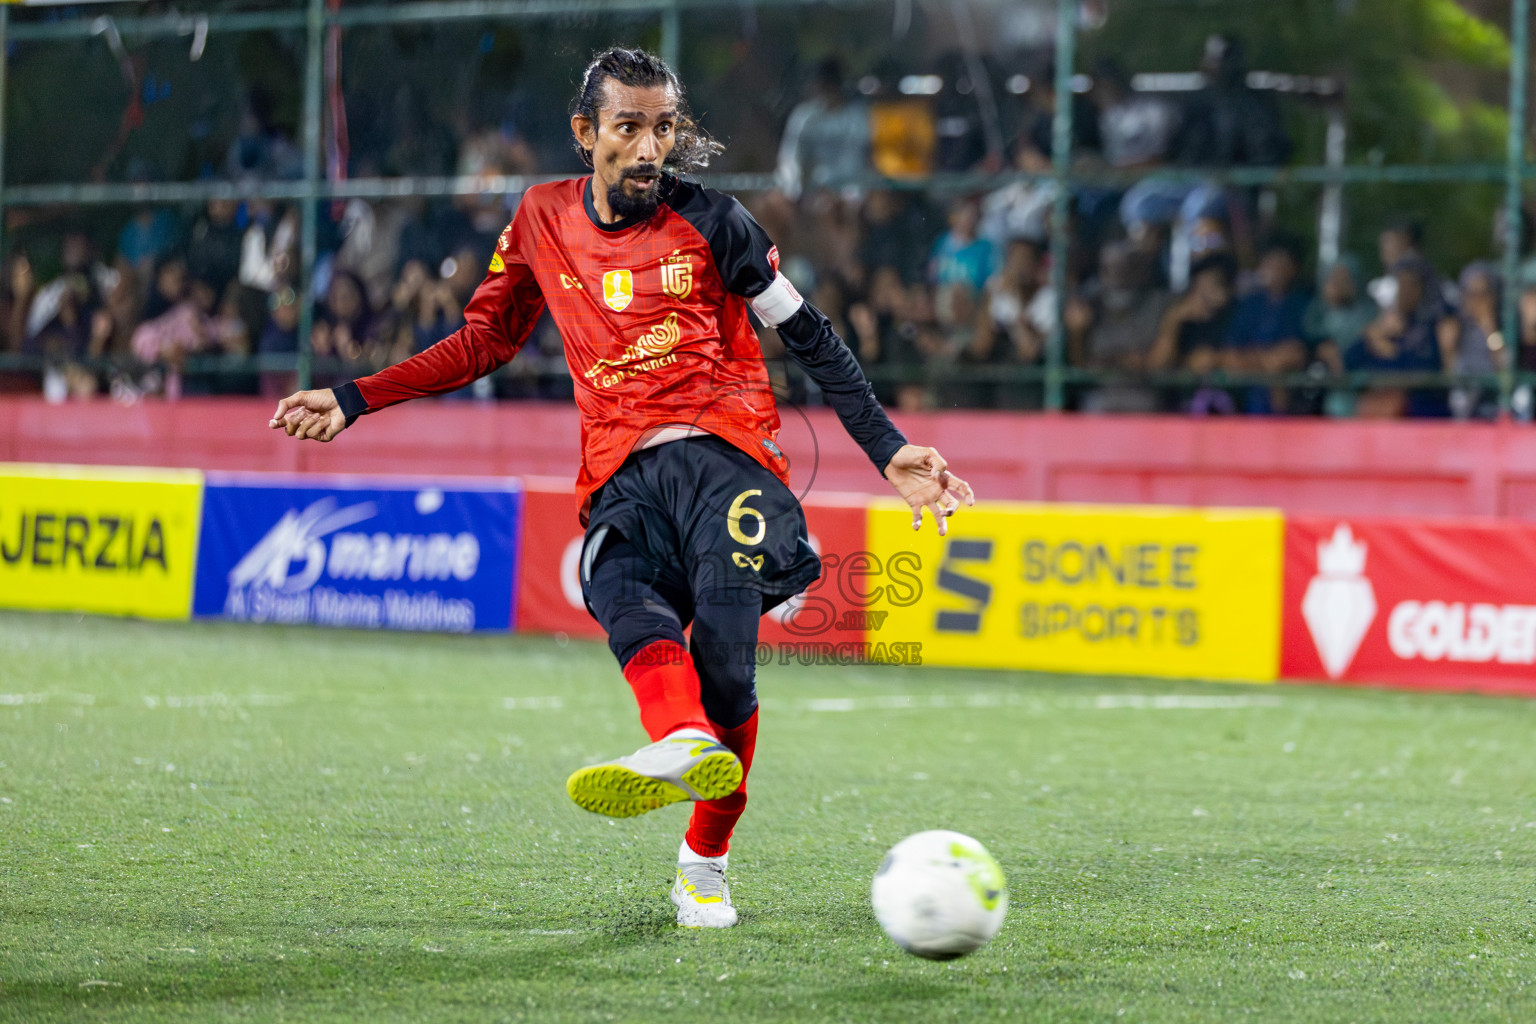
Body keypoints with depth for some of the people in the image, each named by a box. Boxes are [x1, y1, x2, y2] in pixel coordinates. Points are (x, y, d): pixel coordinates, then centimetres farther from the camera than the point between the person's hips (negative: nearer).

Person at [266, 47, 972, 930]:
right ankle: (684, 744, -60)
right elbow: (487, 339, 28)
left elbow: (810, 336, 9)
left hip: (724, 451, -2)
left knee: (723, 657, -23)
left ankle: (705, 864, -11)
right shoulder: (544, 220, 15)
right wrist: (357, 401, 24)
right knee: (624, 594, -32)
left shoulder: (710, 222, 5)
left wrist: (889, 451, 2)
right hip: (624, 475, 3)